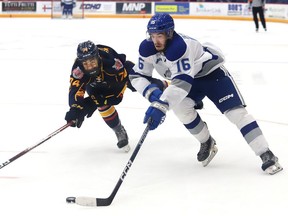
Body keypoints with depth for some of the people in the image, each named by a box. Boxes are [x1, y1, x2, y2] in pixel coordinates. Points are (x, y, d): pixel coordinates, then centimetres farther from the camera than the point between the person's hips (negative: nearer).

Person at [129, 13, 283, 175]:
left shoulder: (180, 46, -38)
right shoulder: (147, 48, -15)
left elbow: (182, 82, -47)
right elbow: (137, 76, -7)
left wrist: (160, 106, -56)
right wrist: (151, 92, -27)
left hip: (212, 71, -6)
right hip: (190, 77, 6)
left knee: (235, 111, -17)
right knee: (180, 105, -22)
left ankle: (267, 155, -17)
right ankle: (207, 143, 1)